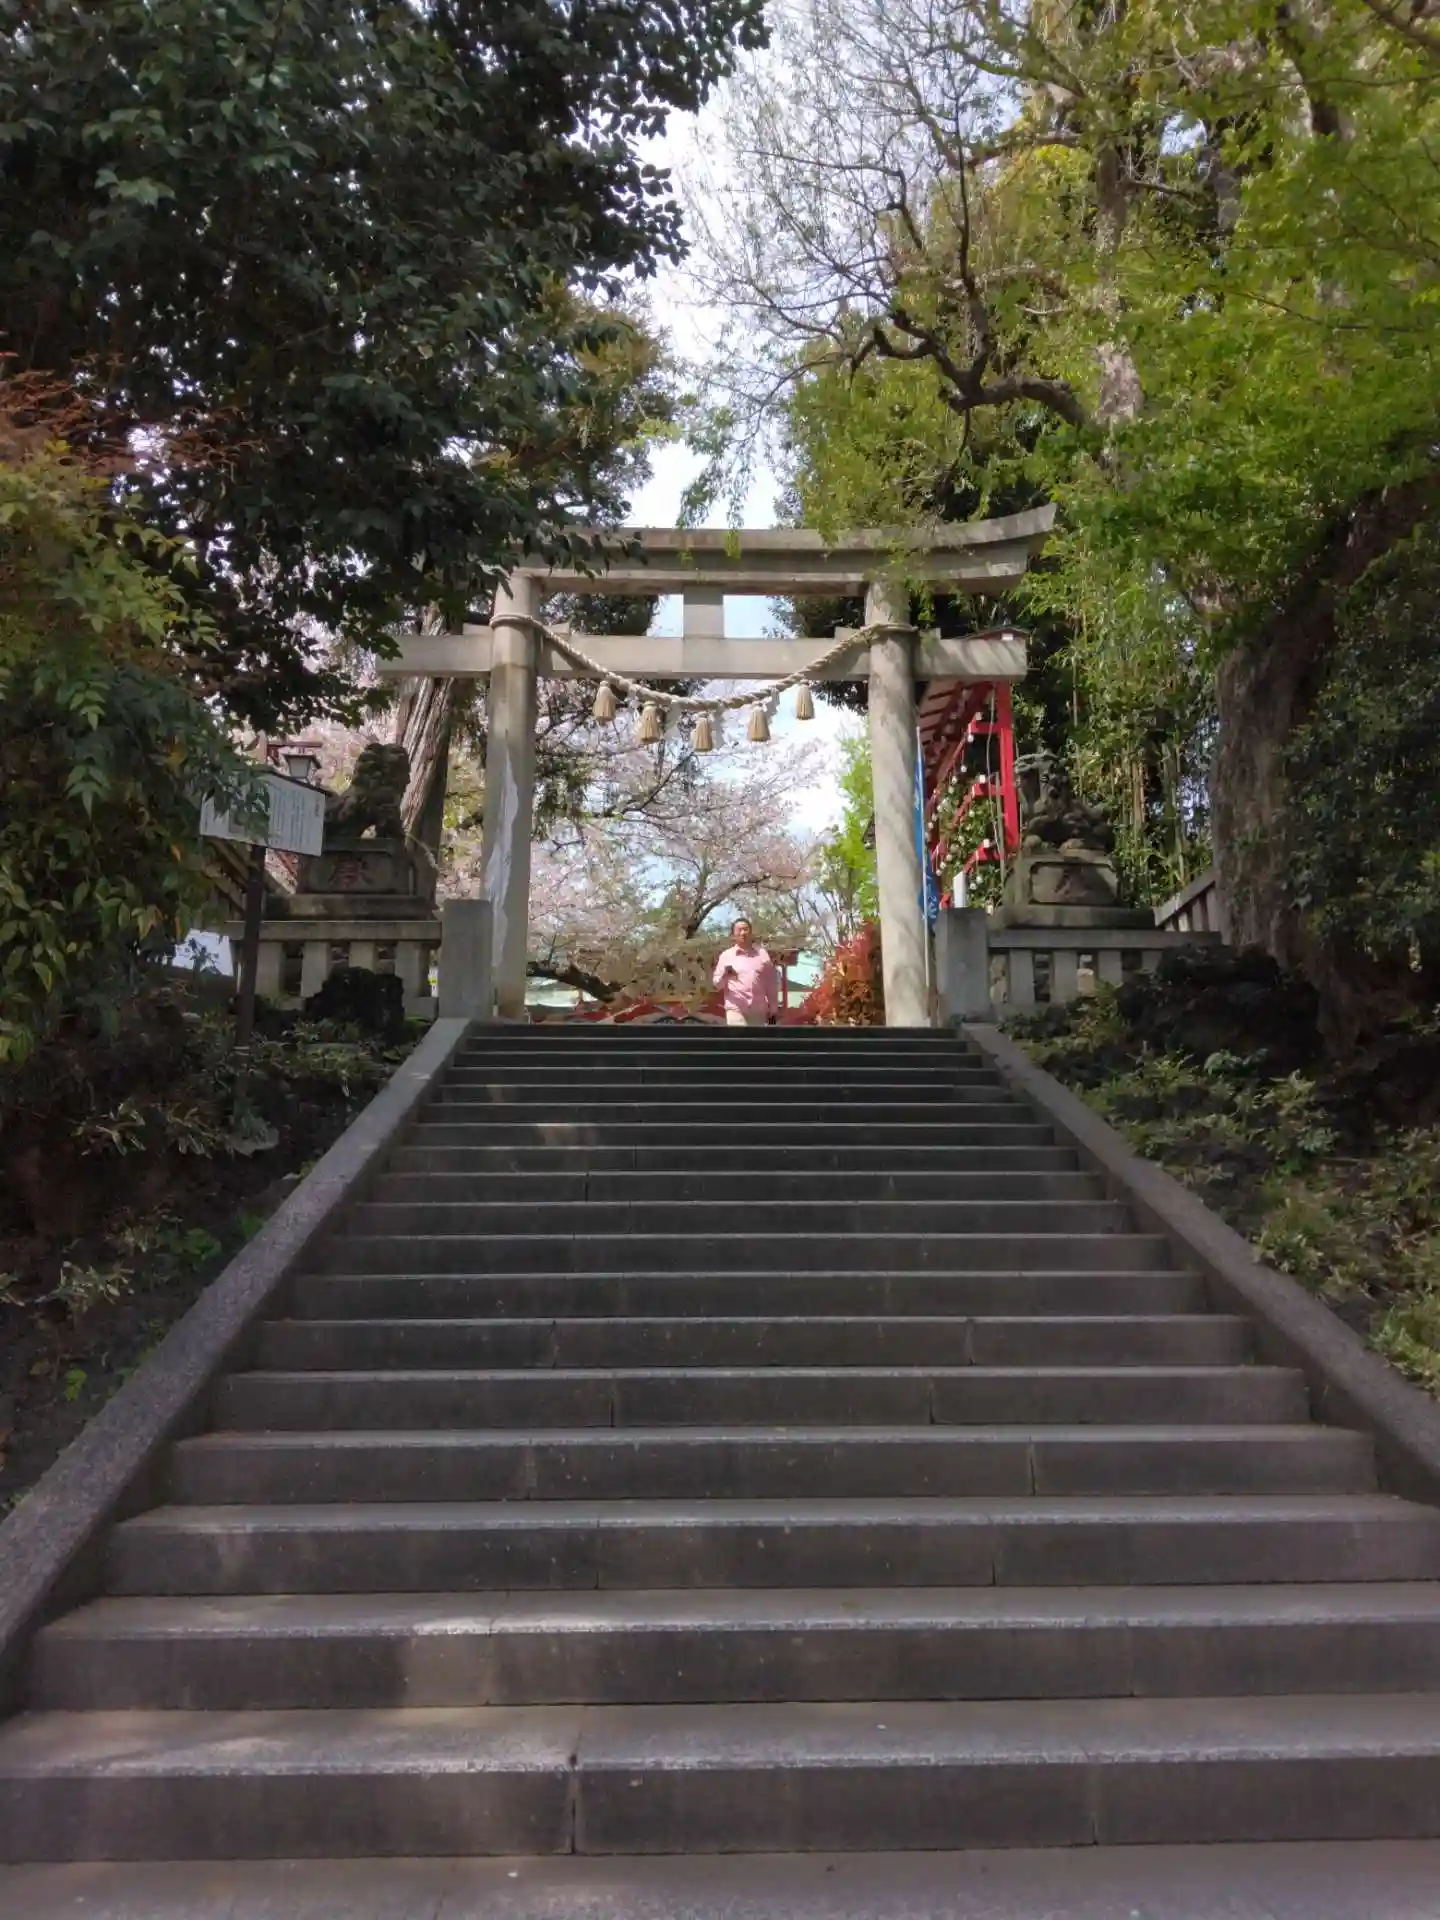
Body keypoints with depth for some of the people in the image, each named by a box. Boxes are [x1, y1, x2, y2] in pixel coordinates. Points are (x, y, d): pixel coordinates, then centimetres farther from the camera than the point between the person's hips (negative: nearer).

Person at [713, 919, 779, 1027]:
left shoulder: (762, 954, 8)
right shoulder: (726, 956, 4)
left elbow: (771, 984, 10)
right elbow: (717, 983, 6)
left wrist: (773, 1010, 9)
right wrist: (725, 976, -16)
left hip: (758, 1010, 3)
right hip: (736, 1009, -3)